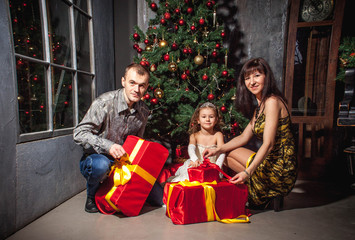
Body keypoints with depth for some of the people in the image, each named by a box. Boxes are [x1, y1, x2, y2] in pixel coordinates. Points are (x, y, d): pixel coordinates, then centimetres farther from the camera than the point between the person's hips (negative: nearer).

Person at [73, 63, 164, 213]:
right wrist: (108, 146, -35)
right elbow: (79, 133, -22)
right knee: (101, 164, -42)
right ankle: (92, 197, -7)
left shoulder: (143, 111, -3)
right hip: (95, 158, -3)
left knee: (159, 198, -3)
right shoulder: (105, 102, -20)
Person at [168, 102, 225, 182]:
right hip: (197, 166, 1)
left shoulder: (218, 135, -4)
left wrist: (217, 167, -38)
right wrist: (194, 159, -47)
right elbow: (191, 148, -23)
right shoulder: (195, 136, -3)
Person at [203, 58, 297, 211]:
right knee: (226, 154, 14)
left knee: (229, 153, -3)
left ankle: (265, 195, 5)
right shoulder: (259, 107, 14)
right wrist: (217, 150, 1)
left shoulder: (272, 101, -15)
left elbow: (268, 144, -23)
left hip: (280, 168, -9)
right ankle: (270, 193, 11)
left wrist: (247, 172, -29)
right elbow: (244, 137, 11)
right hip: (273, 163, 9)